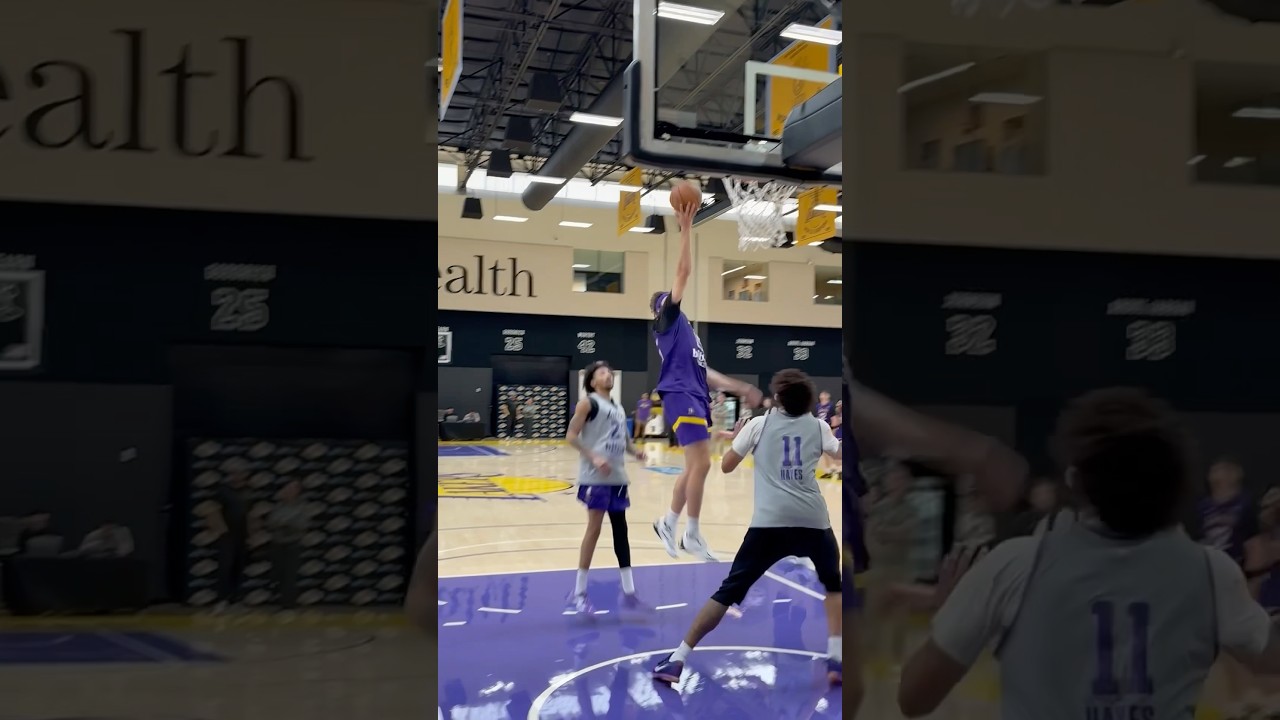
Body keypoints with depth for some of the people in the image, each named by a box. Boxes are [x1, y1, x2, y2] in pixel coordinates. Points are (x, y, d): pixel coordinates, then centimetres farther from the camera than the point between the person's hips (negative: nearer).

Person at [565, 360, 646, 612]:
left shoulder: (619, 409, 19)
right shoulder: (588, 403, -4)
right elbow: (571, 436, -11)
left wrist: (635, 451, 4)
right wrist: (593, 457, -23)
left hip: (618, 477, 8)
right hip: (595, 477, -8)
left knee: (620, 530, 10)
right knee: (594, 528, -7)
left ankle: (629, 591, 16)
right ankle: (579, 593, 3)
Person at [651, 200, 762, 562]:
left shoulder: (684, 330, 25)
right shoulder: (667, 320, 2)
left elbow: (702, 372, 27)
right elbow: (683, 271, -6)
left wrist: (739, 388, 26)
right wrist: (686, 227, -5)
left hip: (695, 397, 9)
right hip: (681, 397, -9)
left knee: (695, 466, 12)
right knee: (701, 463, -12)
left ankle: (668, 523, 24)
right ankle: (693, 535, -4)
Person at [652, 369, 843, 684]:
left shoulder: (759, 424, 12)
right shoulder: (818, 426, 13)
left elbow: (726, 466, 14)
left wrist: (736, 437, 33)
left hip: (769, 521, -1)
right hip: (812, 520, 1)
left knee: (729, 591, 4)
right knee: (833, 585, 26)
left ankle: (677, 659, 1)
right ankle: (835, 658, 15)